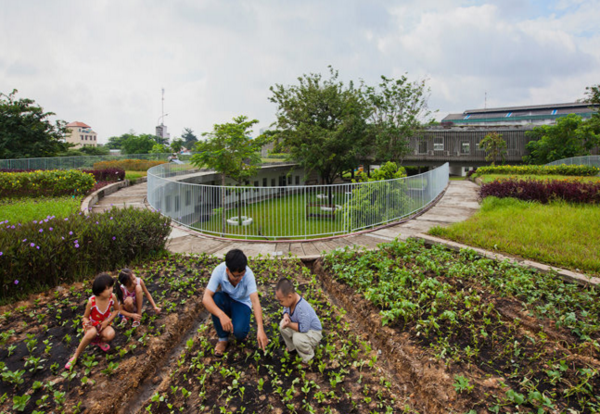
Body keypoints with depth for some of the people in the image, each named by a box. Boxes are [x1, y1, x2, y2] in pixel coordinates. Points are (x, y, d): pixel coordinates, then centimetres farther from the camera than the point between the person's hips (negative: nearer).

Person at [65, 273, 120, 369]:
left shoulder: (112, 297, -20)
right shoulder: (91, 302, -25)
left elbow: (117, 309, -2)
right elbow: (85, 317, -9)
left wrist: (107, 321, -14)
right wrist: (87, 323, -32)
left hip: (104, 325, 2)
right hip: (92, 325, -2)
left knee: (111, 334, -33)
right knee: (92, 333, -39)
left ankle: (99, 341, 6)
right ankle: (75, 357, -14)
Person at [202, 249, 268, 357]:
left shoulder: (248, 273, -30)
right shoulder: (219, 271, -28)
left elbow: (255, 300, -36)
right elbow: (206, 298, -35)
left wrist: (260, 329, -47)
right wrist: (221, 315, -51)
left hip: (242, 303, -2)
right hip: (226, 300, 2)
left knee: (239, 332, -30)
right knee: (215, 298, -33)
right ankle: (223, 338, -11)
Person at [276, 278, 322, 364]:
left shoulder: (302, 308, -39)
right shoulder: (290, 300, -15)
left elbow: (304, 328, -36)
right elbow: (286, 309, 6)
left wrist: (289, 324, -31)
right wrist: (286, 317, -16)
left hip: (313, 332, -8)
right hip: (301, 326, 8)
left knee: (297, 338, -34)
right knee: (282, 325, -4)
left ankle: (308, 357, -2)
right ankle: (291, 347, 20)